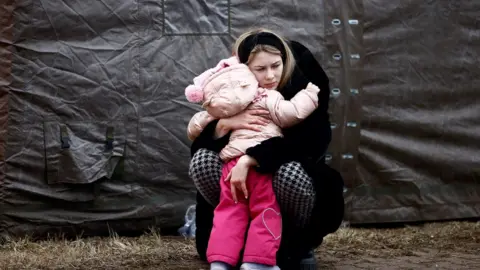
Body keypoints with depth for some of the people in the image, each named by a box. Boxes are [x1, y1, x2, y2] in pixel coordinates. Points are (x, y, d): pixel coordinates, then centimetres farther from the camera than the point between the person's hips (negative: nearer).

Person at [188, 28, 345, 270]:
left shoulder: (301, 88, -17)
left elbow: (303, 142, -31)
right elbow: (197, 146, -12)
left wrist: (249, 160, -41)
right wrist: (224, 125, -33)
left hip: (295, 177, -3)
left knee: (289, 171, -37)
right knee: (202, 160, -22)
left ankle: (297, 245, -7)